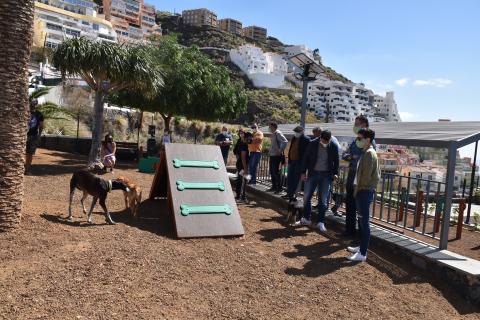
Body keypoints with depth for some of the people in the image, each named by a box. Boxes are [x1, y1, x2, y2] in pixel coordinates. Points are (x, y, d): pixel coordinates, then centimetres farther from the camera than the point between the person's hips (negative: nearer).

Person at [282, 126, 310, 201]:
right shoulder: (294, 138, 12)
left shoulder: (306, 139, -11)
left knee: (296, 179, -1)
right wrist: (289, 160, 15)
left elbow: (306, 152, -14)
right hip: (292, 161, 8)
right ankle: (289, 194, 21)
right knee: (289, 178, 11)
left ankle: (292, 194, 7)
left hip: (299, 162, -8)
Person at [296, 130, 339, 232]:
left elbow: (336, 161, 5)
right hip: (313, 173, 1)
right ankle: (306, 219, 22)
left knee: (323, 200, 3)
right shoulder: (313, 143, -7)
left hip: (326, 175, -1)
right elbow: (306, 158, 0)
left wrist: (335, 173, -5)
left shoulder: (334, 146, -6)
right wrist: (303, 172, -2)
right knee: (306, 197, 5)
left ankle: (321, 222, 13)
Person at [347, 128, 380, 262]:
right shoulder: (366, 153, 14)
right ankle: (361, 246, 30)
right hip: (362, 191, 10)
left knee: (364, 222, -5)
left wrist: (359, 188, -9)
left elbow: (367, 175, -21)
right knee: (362, 220, 18)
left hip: (365, 192, -10)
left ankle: (362, 253, 0)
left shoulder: (369, 154, -16)